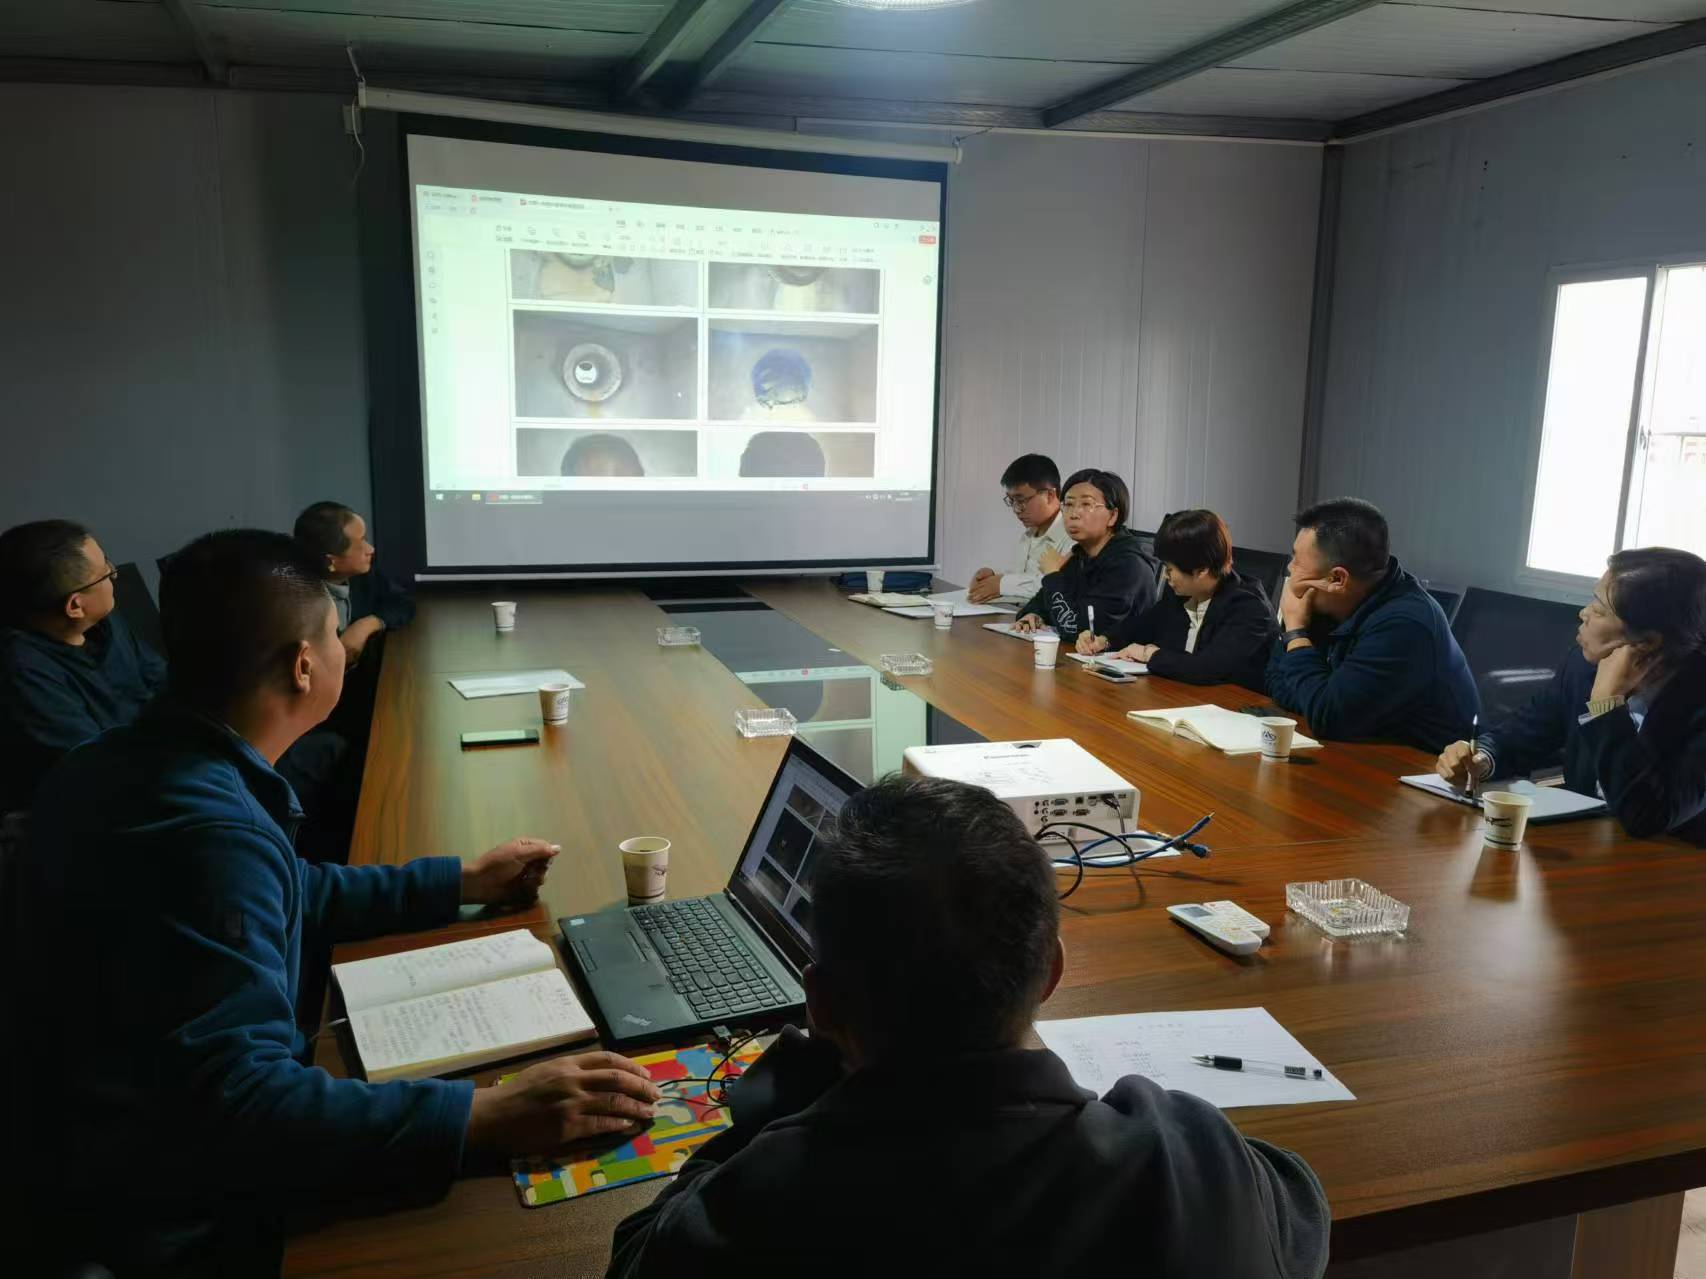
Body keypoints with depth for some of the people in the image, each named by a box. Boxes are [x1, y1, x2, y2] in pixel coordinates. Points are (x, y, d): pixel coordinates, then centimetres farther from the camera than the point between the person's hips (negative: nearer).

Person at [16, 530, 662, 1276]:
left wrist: (462, 883, 14)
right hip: (184, 1215, -9)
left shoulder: (133, 761, 1)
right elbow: (233, 1107, -37)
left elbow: (282, 895, 14)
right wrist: (489, 1119, -39)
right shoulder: (209, 832, -32)